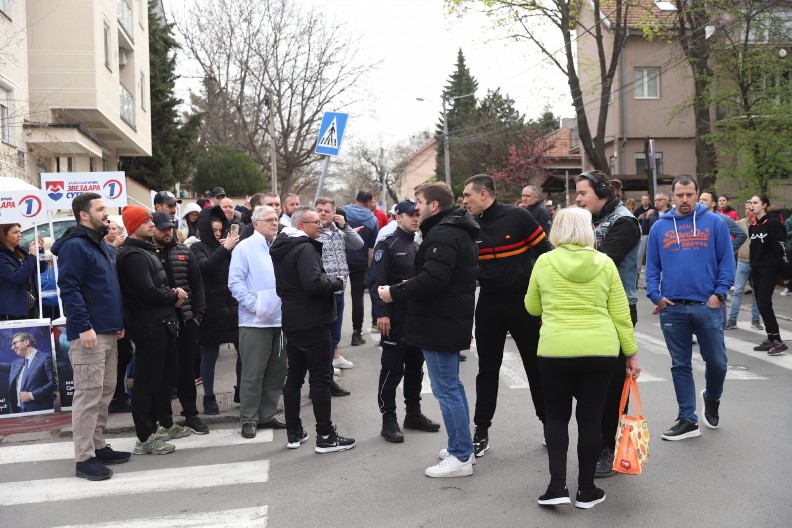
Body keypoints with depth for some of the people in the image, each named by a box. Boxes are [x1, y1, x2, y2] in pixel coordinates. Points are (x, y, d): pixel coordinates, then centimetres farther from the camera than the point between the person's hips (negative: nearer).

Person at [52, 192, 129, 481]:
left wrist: (118, 321, 19)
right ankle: (84, 458, 0)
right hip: (88, 333, -10)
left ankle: (98, 446, 24)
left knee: (105, 392, 14)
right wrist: (83, 326, -24)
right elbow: (69, 289, -19)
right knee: (88, 394, -6)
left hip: (108, 332, 10)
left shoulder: (101, 244, 18)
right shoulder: (74, 246, -12)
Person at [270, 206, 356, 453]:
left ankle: (294, 433, 21)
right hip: (312, 322, -9)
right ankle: (325, 436, 1)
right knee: (320, 378, -3)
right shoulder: (304, 248, -17)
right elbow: (314, 283, -29)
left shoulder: (281, 248, 13)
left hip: (291, 321, 9)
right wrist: (337, 282, -12)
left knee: (294, 375, 13)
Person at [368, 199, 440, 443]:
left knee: (415, 367, 14)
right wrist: (381, 314, -22)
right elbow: (376, 281, -15)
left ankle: (413, 413, 26)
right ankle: (389, 420, 6)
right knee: (392, 369, -2)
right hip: (395, 319, -7)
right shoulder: (387, 244, -8)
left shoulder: (418, 246, 15)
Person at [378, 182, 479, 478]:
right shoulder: (457, 231, 16)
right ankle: (461, 448, 28)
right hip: (452, 320, 11)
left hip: (440, 323, -11)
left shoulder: (442, 234, -18)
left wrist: (395, 293, -17)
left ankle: (461, 457, 2)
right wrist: (403, 291, 13)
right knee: (452, 385, 18)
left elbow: (431, 279, -29)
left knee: (446, 389, -5)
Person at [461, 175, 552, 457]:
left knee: (537, 366, 9)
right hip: (489, 304, 3)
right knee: (487, 369, 8)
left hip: (524, 301, -3)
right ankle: (482, 431, 17)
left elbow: (545, 253, -7)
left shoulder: (518, 217, -12)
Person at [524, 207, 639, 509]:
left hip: (556, 350, -1)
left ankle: (557, 486, 5)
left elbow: (532, 308, 11)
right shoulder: (605, 263, 2)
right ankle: (586, 490, 17)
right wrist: (631, 353, 10)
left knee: (556, 415, 14)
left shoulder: (544, 262, 0)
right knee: (591, 418, 10)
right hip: (601, 350, 1)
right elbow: (620, 314, 3)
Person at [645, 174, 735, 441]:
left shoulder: (714, 223, 1)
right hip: (672, 308, 2)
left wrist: (719, 293, -9)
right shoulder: (659, 227, 7)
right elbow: (652, 266, 8)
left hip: (707, 306, -1)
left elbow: (727, 261, 1)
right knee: (680, 365, 8)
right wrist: (655, 295, -4)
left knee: (717, 362, 5)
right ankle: (687, 420, 18)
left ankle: (712, 398, 37)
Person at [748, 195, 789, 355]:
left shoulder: (773, 223, -9)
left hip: (770, 269, -8)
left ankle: (778, 341, -10)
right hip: (756, 269, 8)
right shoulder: (753, 226, 14)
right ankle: (771, 339, 15)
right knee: (761, 304, 8)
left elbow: (781, 246, -13)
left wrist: (784, 268, -17)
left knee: (763, 303, -13)